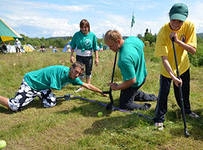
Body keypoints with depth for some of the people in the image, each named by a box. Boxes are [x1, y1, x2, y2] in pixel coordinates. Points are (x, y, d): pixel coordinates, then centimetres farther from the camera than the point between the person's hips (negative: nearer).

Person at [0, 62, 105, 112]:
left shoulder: (73, 78, -4)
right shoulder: (62, 70, -30)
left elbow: (87, 86, 5)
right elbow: (54, 87, -27)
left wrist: (101, 92, 9)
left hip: (42, 87, 8)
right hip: (30, 82, -8)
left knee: (51, 103, -13)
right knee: (15, 106, -17)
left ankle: (39, 95, 16)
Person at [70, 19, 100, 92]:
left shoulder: (92, 35, -7)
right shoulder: (77, 34, -6)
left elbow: (95, 48, -2)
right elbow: (73, 46, 3)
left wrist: (96, 58, -3)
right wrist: (71, 56, -1)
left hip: (89, 57, 0)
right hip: (79, 56, 0)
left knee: (88, 72, 11)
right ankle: (80, 86, 17)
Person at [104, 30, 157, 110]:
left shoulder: (124, 59, -41)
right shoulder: (133, 38, -15)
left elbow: (132, 80, -34)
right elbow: (142, 45, 11)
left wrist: (117, 87, -20)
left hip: (134, 84, -9)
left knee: (124, 104, 8)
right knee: (133, 92, 36)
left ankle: (145, 107, 5)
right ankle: (150, 97, 40)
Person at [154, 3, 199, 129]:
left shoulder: (189, 26, -19)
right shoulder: (163, 32, -28)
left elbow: (193, 50, -21)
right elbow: (164, 58, -30)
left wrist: (177, 41, -34)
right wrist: (173, 76, -39)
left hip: (183, 66, 4)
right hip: (167, 69, -3)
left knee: (184, 91, 20)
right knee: (163, 93, -4)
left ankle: (187, 110, 45)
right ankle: (159, 118, 15)